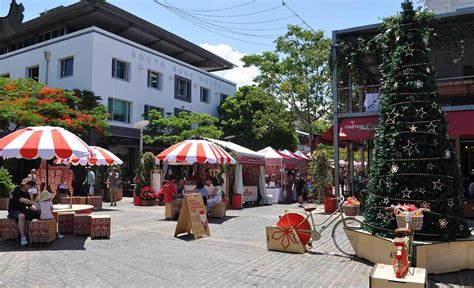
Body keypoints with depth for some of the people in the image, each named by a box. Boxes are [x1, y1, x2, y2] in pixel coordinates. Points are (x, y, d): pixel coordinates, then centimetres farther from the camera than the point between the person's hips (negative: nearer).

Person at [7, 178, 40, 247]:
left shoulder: (27, 194, 11)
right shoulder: (16, 191, -13)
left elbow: (30, 206, 11)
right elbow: (22, 200, -33)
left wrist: (37, 209, -8)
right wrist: (35, 203, -44)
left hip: (24, 210, 8)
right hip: (14, 211, -8)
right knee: (21, 216, -40)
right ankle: (23, 238, -42)